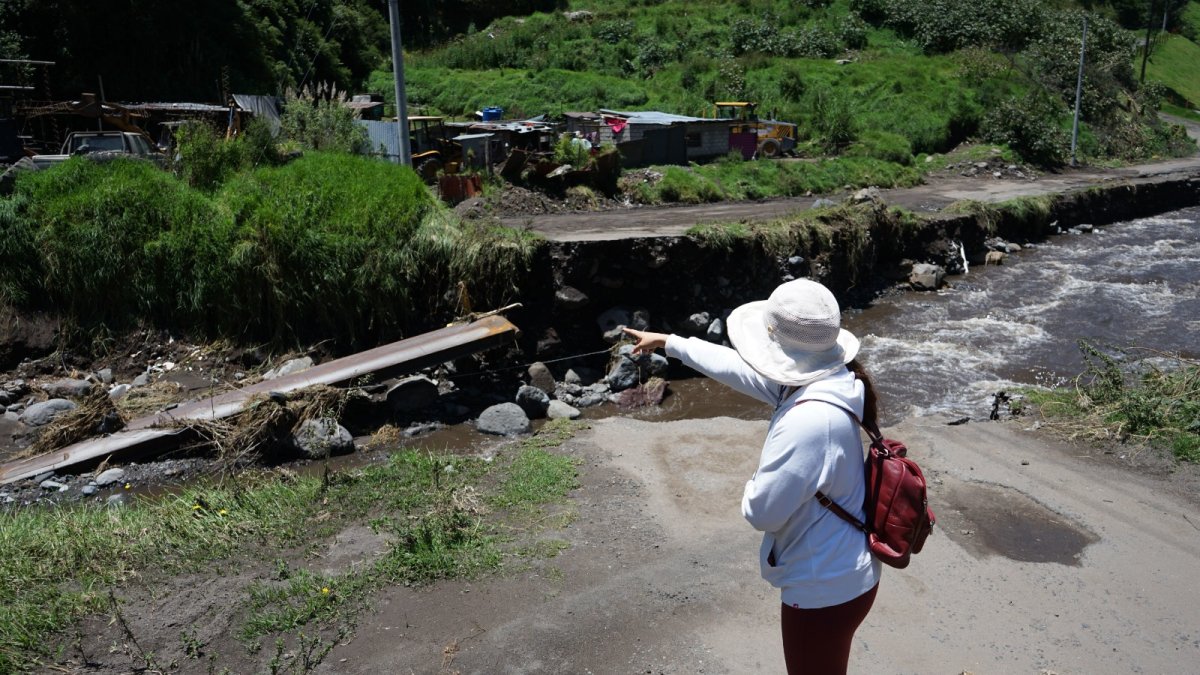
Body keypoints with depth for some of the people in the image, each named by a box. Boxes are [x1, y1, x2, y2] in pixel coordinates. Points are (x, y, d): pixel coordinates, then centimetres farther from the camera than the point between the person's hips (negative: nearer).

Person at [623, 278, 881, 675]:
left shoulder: (807, 422, -36)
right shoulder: (815, 378, -6)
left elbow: (762, 512, -27)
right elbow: (739, 368, 9)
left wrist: (753, 489, -3)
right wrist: (669, 343, 20)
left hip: (824, 590, -9)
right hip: (840, 575, 9)